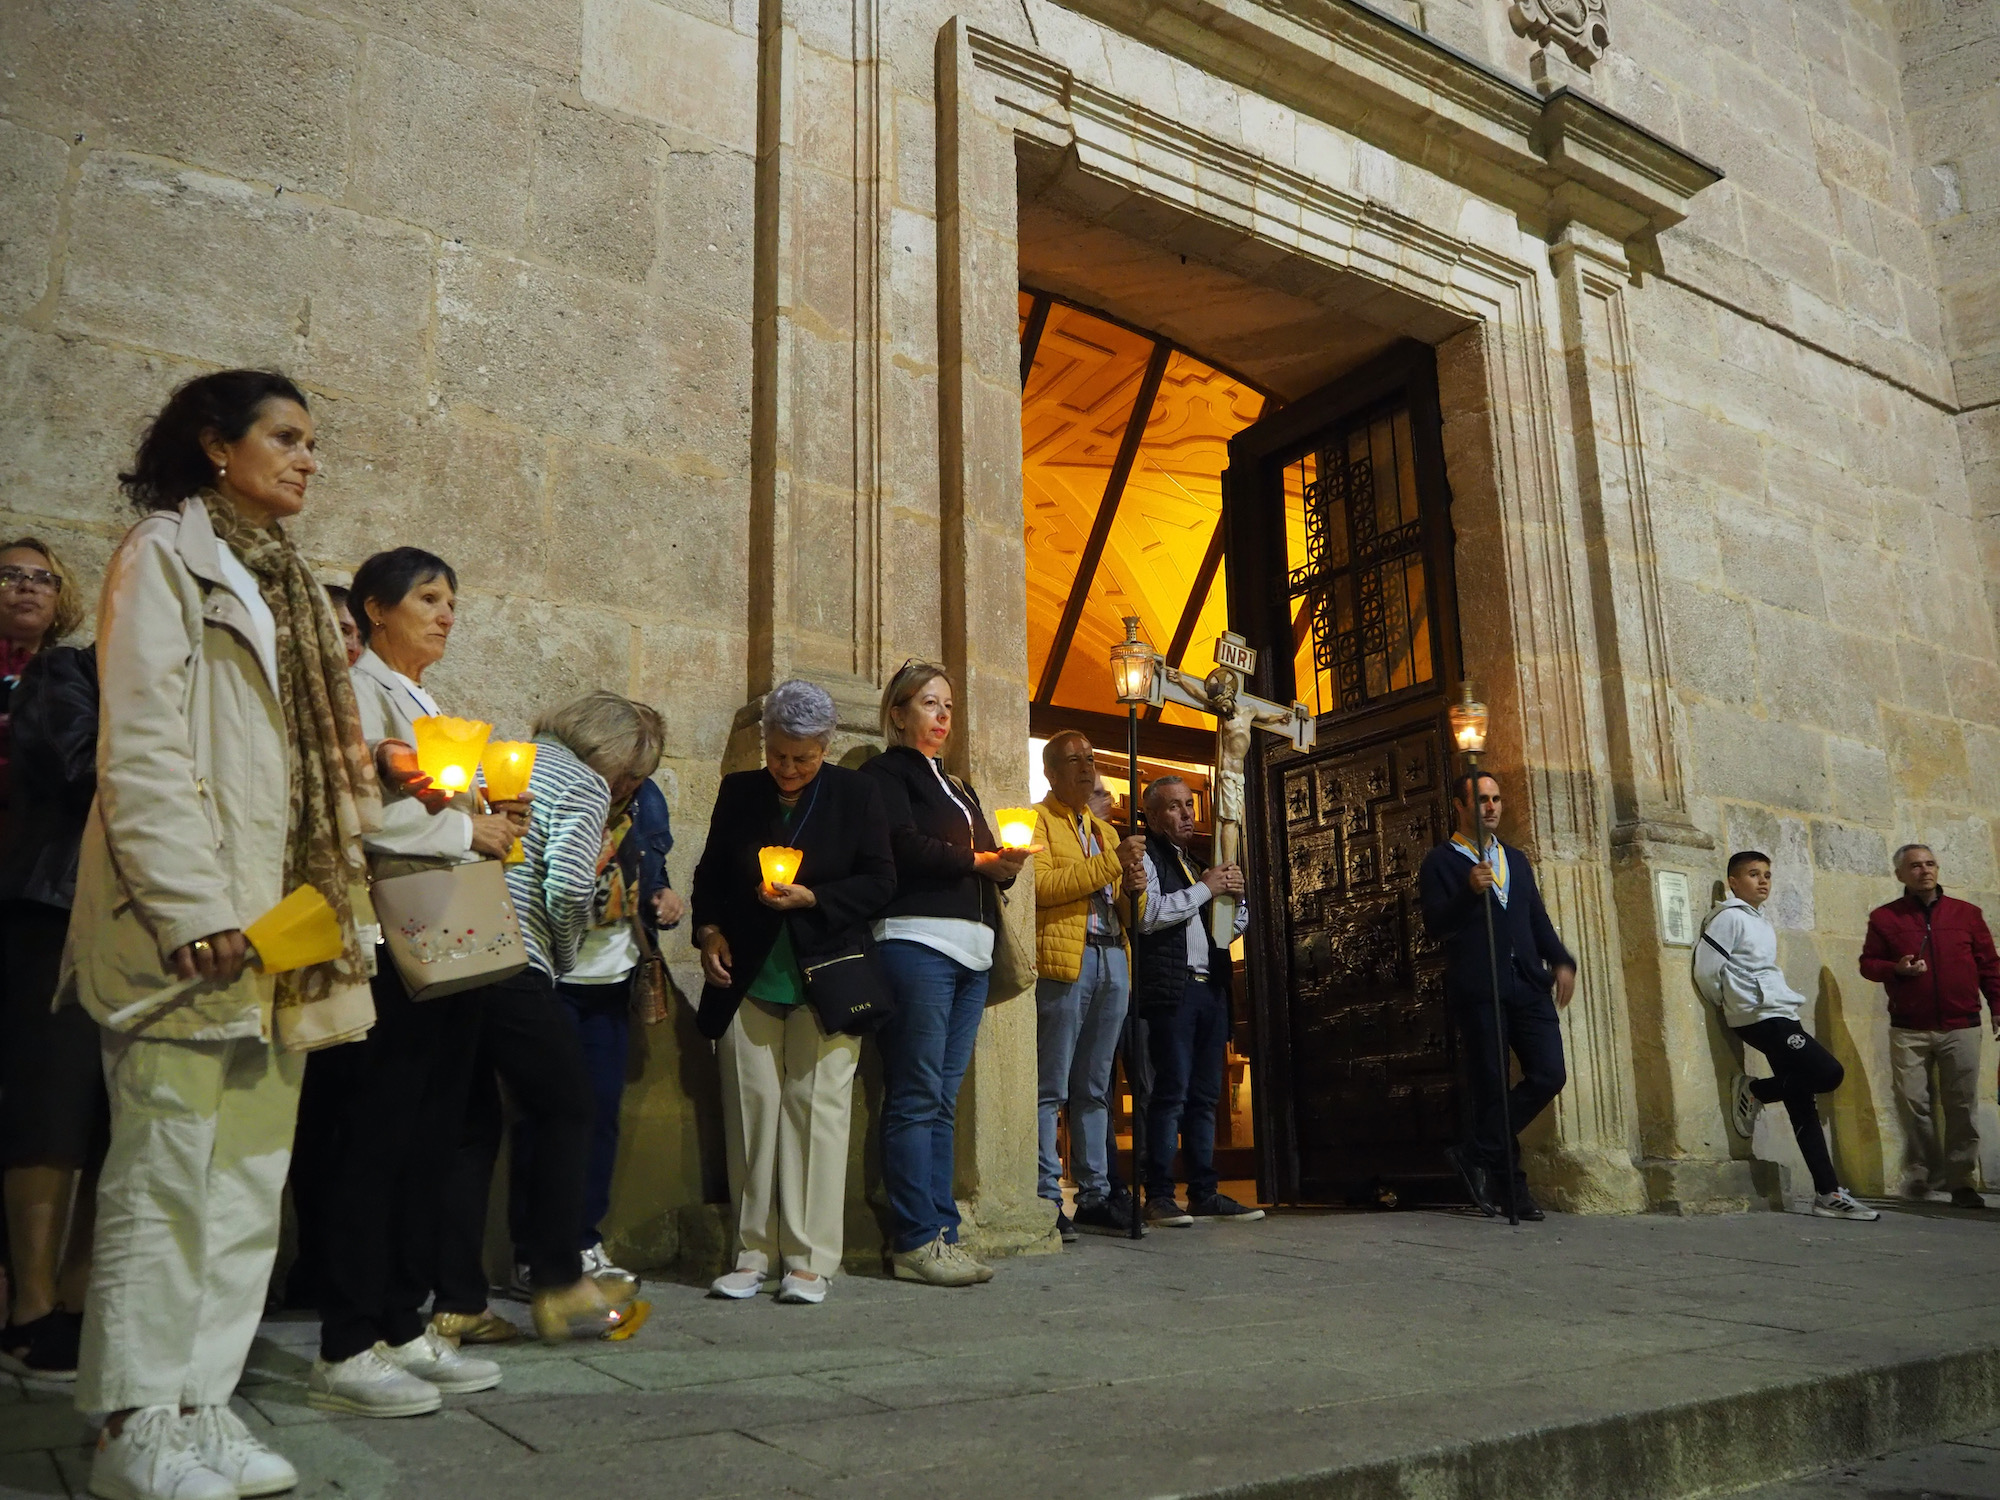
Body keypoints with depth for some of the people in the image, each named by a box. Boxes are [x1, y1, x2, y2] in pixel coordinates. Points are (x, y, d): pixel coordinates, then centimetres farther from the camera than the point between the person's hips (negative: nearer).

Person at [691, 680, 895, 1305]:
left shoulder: (855, 794, 3)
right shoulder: (738, 791, 10)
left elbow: (880, 881, -1)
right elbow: (709, 874, 16)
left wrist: (811, 898, -13)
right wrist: (709, 931, -1)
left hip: (825, 978, -2)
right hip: (747, 978, 3)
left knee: (817, 1109, -4)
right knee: (750, 1111, 3)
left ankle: (810, 1259, 3)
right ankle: (754, 1253, 13)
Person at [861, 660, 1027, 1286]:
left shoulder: (957, 787, 28)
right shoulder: (887, 773, 4)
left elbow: (986, 860, 22)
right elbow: (904, 847, -11)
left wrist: (1006, 863, 1)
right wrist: (977, 861, -6)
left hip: (970, 951, 8)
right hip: (917, 940, -7)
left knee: (943, 1100, 6)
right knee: (916, 1098, -7)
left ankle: (941, 1233, 8)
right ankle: (916, 1240, -4)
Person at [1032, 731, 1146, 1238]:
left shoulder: (1106, 830, 26)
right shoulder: (1037, 820, 4)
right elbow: (1042, 883, -13)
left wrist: (1131, 890, 0)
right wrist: (1112, 862, -13)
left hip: (1112, 960, 7)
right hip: (1063, 961, -7)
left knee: (1094, 1088, 10)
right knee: (1051, 1088, -6)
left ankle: (1094, 1196, 14)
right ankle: (1045, 1199, -3)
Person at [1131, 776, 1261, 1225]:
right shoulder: (1146, 856, 2)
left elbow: (1239, 924, 26)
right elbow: (1147, 913, -14)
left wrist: (1236, 894, 5)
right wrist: (1204, 889, -10)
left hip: (1211, 987, 7)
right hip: (1171, 989, -7)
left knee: (1204, 1096, 8)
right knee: (1171, 1093, -9)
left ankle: (1205, 1193, 11)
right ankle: (1158, 1196, -4)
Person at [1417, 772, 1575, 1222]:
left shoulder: (1515, 859, 22)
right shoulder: (1441, 861, 3)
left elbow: (1538, 918, 20)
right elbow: (1435, 927, -7)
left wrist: (1561, 961, 5)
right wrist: (1469, 892, -22)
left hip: (1528, 983, 5)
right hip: (1478, 988, -5)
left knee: (1549, 1076, -5)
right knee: (1491, 1086, -1)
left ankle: (1477, 1154, 10)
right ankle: (1510, 1184, 13)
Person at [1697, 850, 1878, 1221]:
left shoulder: (1763, 922, 21)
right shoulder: (1728, 917, -6)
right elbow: (1706, 969, -12)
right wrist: (1731, 1006, 0)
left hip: (1780, 1016, 8)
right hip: (1761, 1018, -8)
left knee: (1803, 1106, 4)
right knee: (1829, 1072, -18)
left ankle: (1828, 1193, 5)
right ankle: (1754, 1092, -1)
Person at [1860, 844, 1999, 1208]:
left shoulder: (1967, 913, 10)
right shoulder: (1885, 918, 6)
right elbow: (1868, 963, 7)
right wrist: (1897, 969, -12)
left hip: (1960, 1027, 1)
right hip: (1909, 1030, -1)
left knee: (1962, 1106, 1)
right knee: (1913, 1103, -3)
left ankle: (1961, 1181, 9)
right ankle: (1923, 1174, 12)